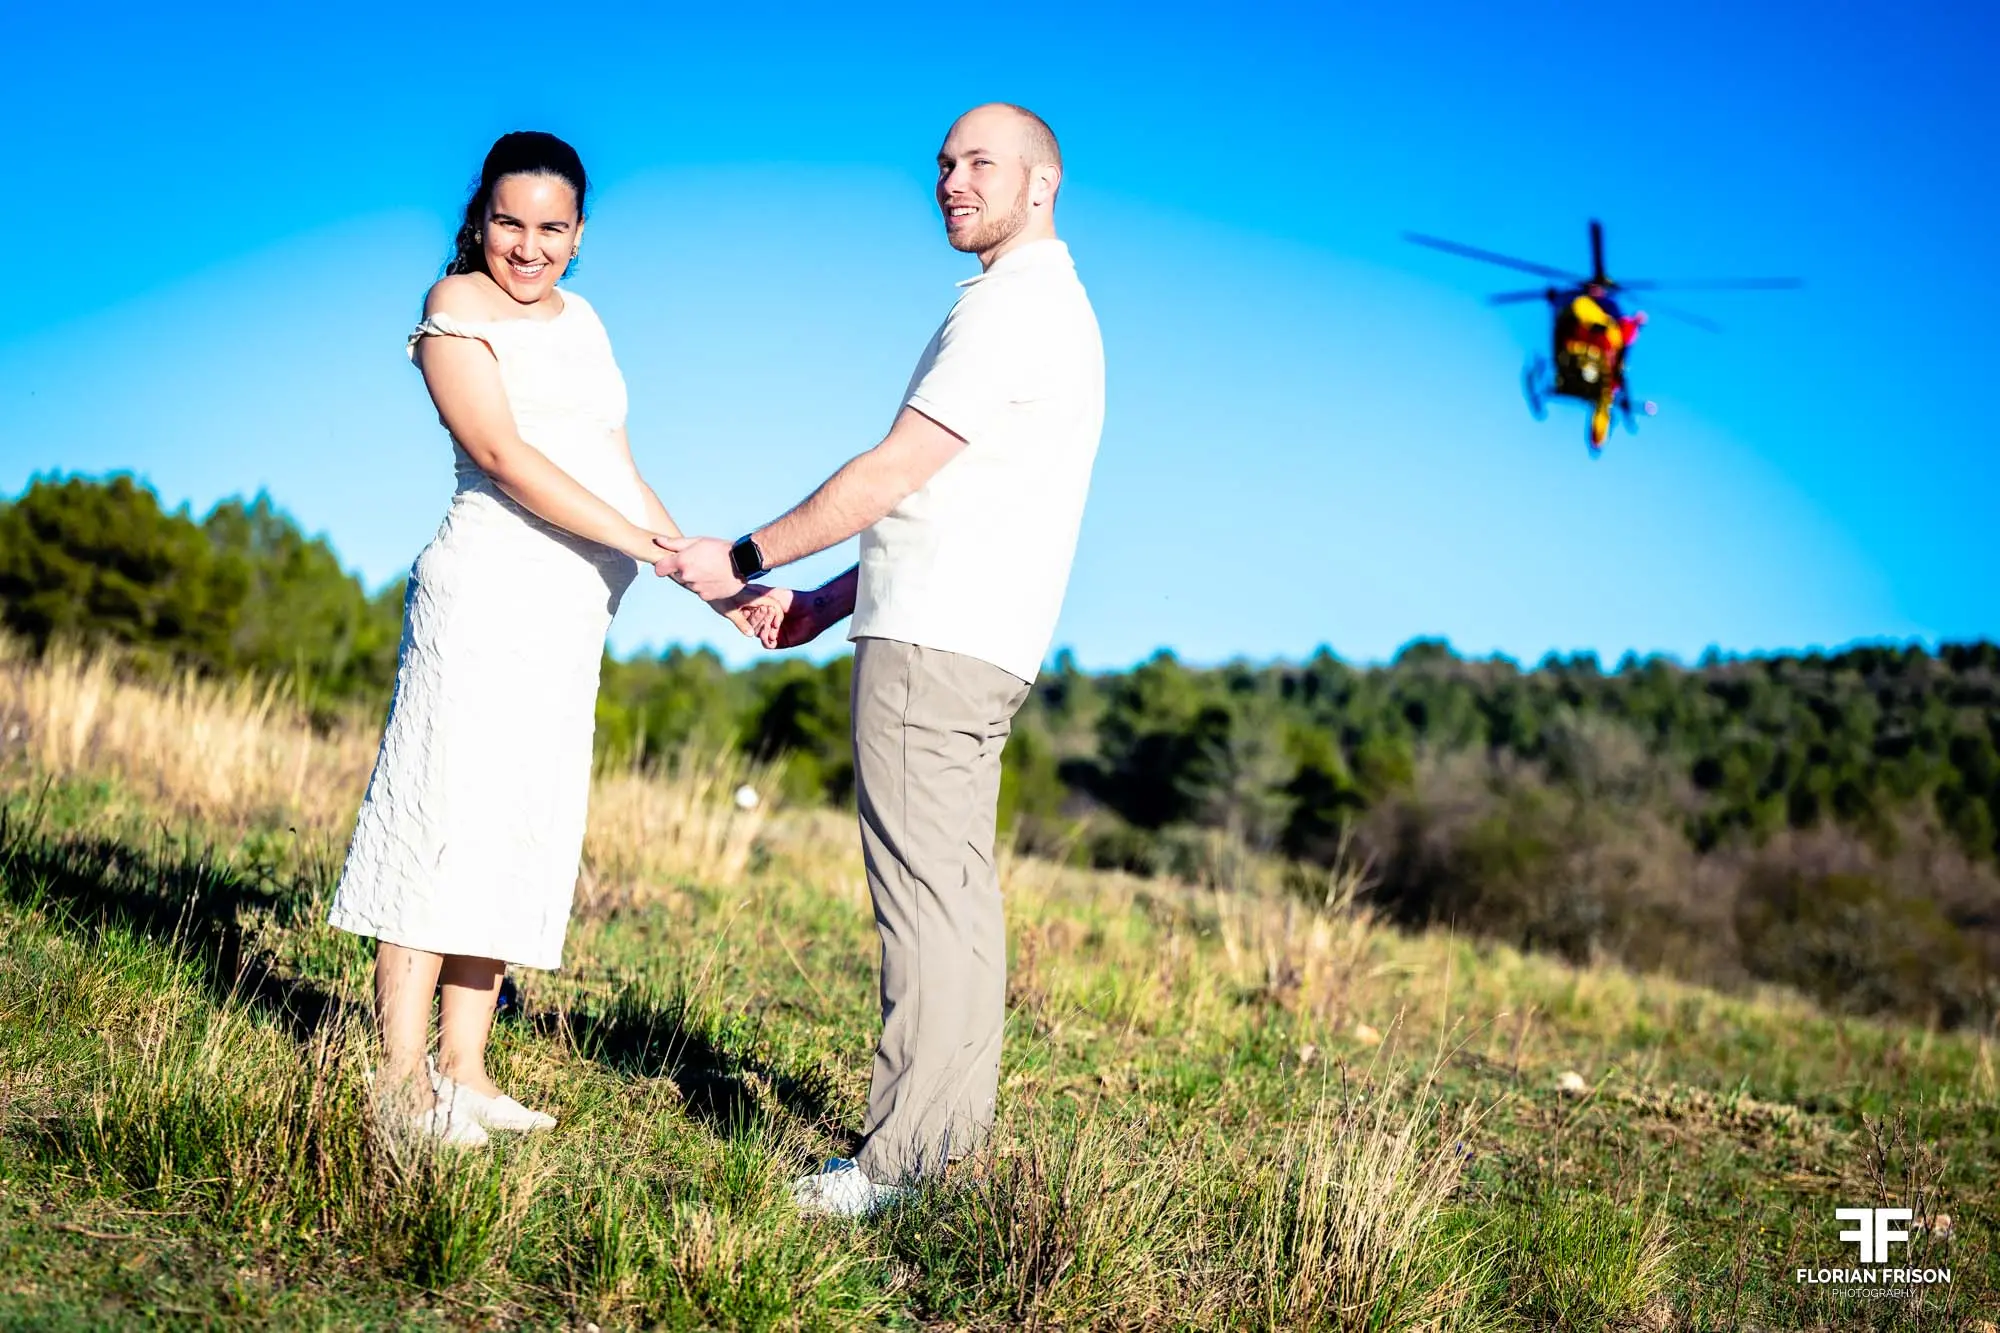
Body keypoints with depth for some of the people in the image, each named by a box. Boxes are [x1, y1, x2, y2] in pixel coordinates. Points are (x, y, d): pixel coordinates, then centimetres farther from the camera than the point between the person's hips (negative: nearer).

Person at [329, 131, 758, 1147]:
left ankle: (463, 1072, 11)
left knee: (521, 831, 6)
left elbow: (618, 473, 23)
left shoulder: (580, 320, 22)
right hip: (491, 591, -7)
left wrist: (718, 584, 16)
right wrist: (652, 546, -21)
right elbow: (503, 455, -13)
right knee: (452, 814, -9)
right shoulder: (458, 306, -1)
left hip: (574, 611, 8)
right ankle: (401, 1082, -7)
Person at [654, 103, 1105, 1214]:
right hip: (963, 638, 11)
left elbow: (893, 475, -14)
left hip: (935, 645, -11)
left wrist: (745, 561, -6)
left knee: (925, 888, -11)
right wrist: (827, 603, 17)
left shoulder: (1013, 308, -11)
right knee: (957, 889, 11)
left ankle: (902, 1156, -10)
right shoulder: (1044, 305, 23)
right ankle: (957, 1126, 16)